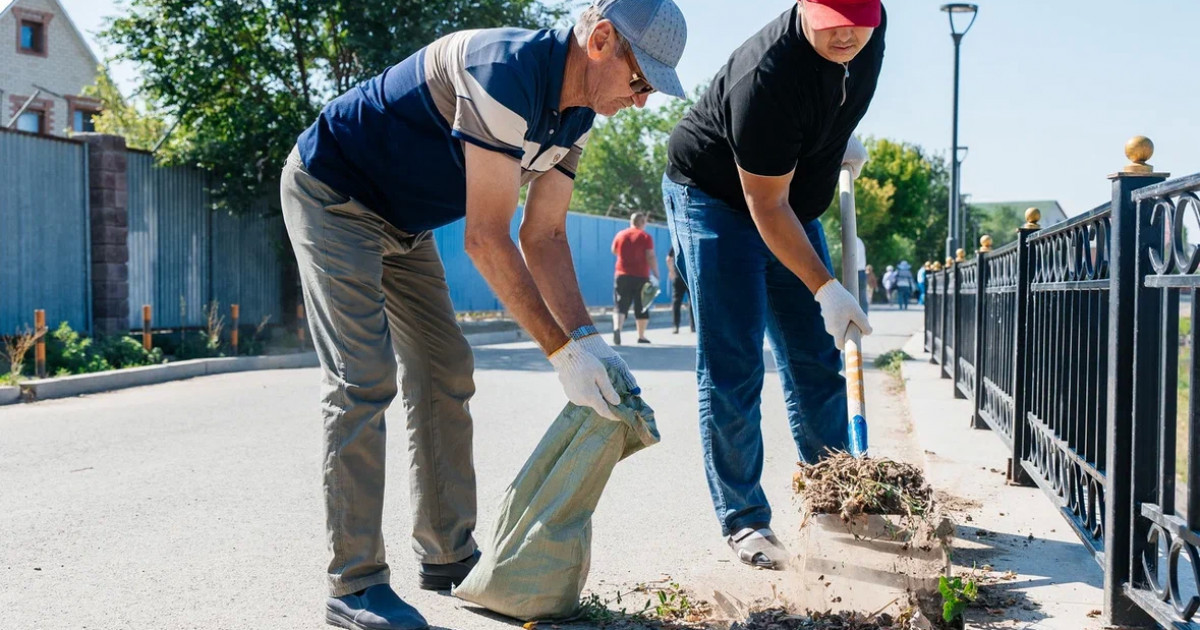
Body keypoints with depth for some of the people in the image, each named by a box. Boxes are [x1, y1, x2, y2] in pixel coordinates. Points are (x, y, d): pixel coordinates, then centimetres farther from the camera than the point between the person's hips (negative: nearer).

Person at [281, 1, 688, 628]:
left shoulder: (574, 116, -2)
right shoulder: (507, 70, -32)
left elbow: (543, 236, -1)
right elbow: (487, 238, -33)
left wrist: (586, 338, -12)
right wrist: (562, 350, -31)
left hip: (401, 220, 9)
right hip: (330, 192, -9)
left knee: (445, 373, 6)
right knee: (363, 381, -15)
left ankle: (447, 555, 15)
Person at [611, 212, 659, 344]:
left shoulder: (620, 235, 6)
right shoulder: (646, 237, -4)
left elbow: (614, 251, 22)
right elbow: (651, 257, -12)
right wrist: (656, 274, -9)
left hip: (621, 275, 2)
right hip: (641, 277, -2)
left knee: (620, 306, 0)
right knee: (642, 308, 10)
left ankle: (617, 328, -25)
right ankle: (641, 336, 14)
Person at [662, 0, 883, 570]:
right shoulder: (765, 77, -34)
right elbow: (765, 206, -29)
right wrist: (825, 287, -29)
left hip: (795, 201, 7)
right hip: (715, 198, -7)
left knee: (817, 363, 7)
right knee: (731, 371, -8)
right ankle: (743, 521, 2)